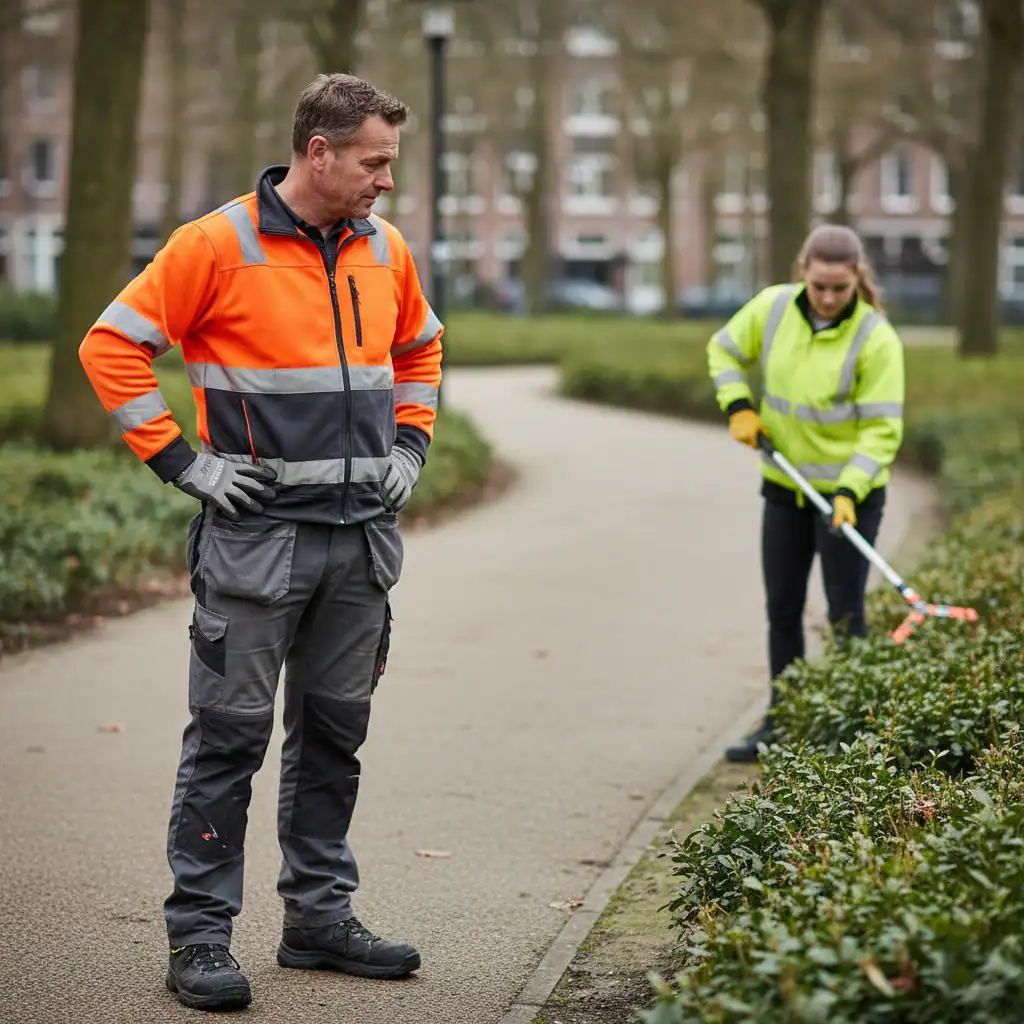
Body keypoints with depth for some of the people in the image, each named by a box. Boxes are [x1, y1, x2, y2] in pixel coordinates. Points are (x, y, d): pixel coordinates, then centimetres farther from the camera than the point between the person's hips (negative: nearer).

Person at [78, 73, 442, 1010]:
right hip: (258, 532, -6)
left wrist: (409, 445, 15)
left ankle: (320, 916, 23)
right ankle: (201, 935, 5)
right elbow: (113, 344, -7)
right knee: (230, 732, -2)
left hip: (363, 536, 6)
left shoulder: (385, 249, 9)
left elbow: (420, 351, 28)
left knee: (335, 731, 12)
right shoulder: (219, 245, -9)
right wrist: (179, 460, -10)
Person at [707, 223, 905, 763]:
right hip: (784, 486, 5)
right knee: (782, 608, 13)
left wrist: (848, 492, -29)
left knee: (845, 613, -2)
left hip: (849, 492, -5)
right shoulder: (772, 308, -7)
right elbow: (724, 350, 12)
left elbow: (882, 429, -18)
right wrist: (738, 407, -3)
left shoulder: (876, 339, -18)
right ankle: (781, 721, 25)